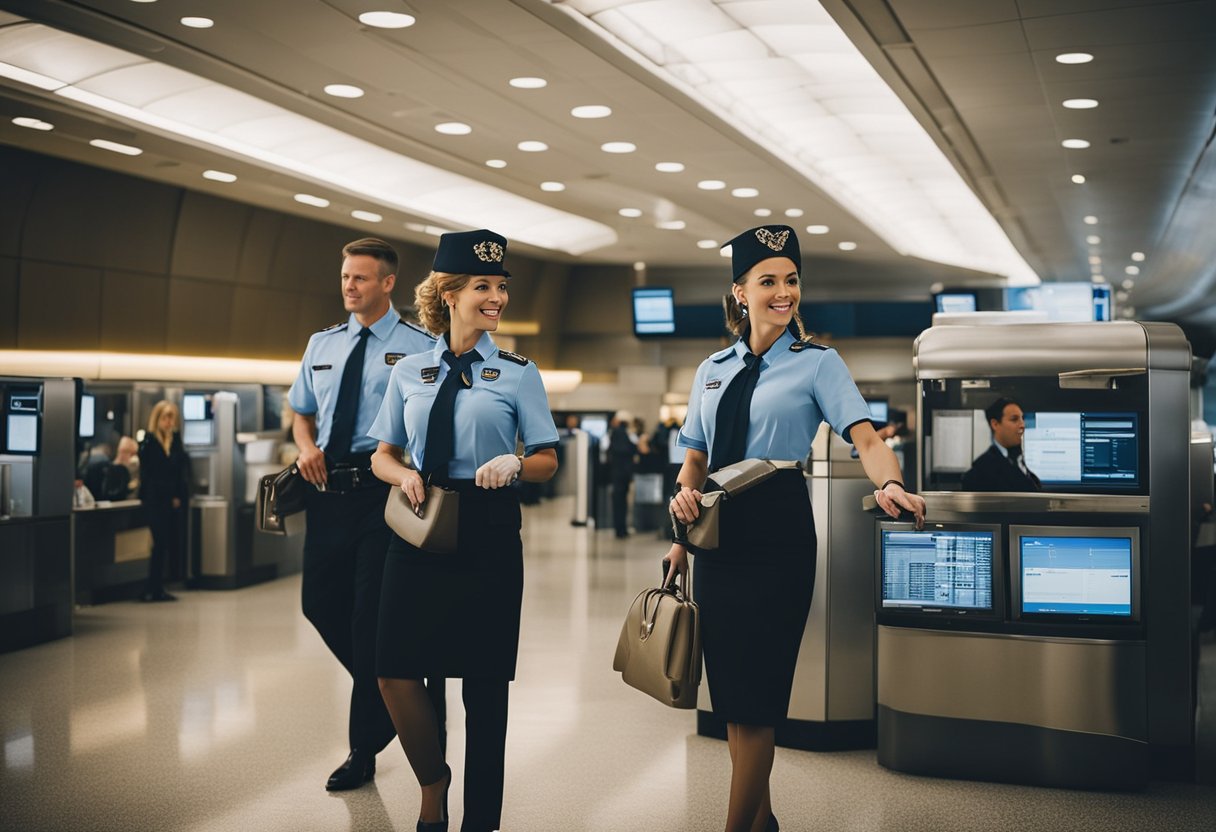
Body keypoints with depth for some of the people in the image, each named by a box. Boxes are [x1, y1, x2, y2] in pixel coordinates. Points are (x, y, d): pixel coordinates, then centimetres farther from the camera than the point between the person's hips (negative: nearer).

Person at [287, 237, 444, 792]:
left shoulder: (419, 348, -3)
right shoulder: (321, 345, 15)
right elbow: (301, 413, 23)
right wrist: (306, 446, 2)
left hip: (383, 491, -6)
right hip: (328, 490, 6)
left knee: (371, 614, -4)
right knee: (321, 603, 9)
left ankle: (364, 750, 11)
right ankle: (388, 694, 34)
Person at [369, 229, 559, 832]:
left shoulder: (517, 373, 3)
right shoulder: (409, 373, 8)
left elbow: (548, 461, 4)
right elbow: (382, 455, 14)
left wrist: (514, 464, -17)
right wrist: (404, 475, -7)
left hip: (488, 530, -2)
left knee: (484, 680, 4)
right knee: (395, 670, -4)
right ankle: (432, 784, 25)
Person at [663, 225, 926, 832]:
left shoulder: (816, 363, 0)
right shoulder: (712, 370, 13)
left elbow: (865, 437, -14)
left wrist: (889, 484, -34)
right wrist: (685, 495, -1)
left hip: (776, 532, -5)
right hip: (719, 533, 5)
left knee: (755, 696, -3)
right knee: (728, 692, 10)